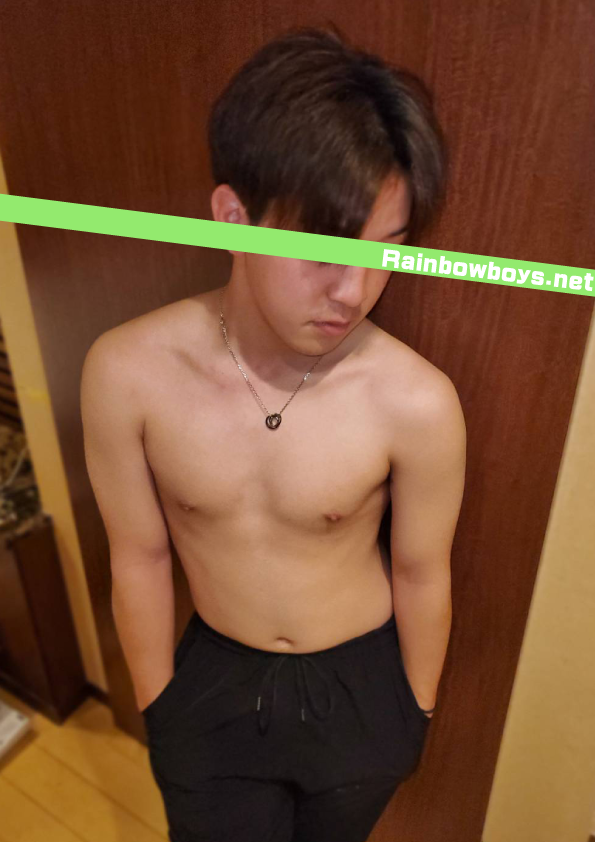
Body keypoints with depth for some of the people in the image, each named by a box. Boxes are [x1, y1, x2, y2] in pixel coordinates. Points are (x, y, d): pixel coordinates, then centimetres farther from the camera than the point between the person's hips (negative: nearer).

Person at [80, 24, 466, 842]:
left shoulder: (417, 402, -29)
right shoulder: (126, 372, -24)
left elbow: (421, 573, -12)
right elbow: (139, 557, -11)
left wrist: (416, 710, 4)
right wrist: (156, 704, 3)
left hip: (359, 687, 0)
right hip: (214, 681, 1)